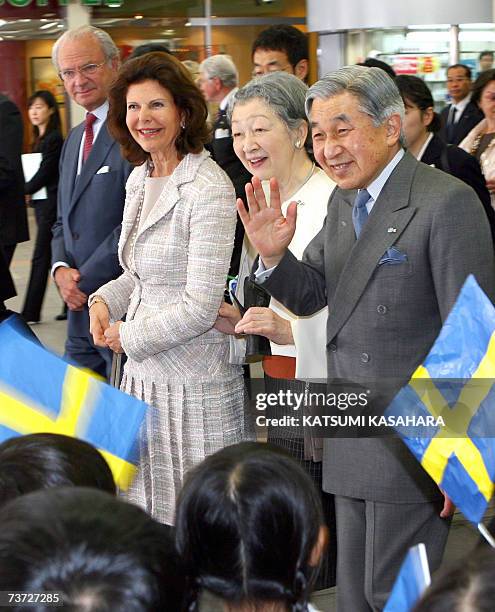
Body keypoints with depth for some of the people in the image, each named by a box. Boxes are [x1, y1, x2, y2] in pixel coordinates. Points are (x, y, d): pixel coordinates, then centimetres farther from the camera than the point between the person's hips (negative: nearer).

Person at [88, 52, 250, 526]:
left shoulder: (209, 188, -17)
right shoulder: (139, 180, 9)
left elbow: (200, 307, -19)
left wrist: (128, 337, -10)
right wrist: (106, 299, 3)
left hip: (194, 380, -8)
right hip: (144, 372, 8)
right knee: (148, 516, 13)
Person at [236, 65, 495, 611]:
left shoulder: (446, 203, -17)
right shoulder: (343, 202, 10)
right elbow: (309, 296, 15)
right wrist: (273, 255, -7)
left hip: (414, 451, -8)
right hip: (353, 445, 8)